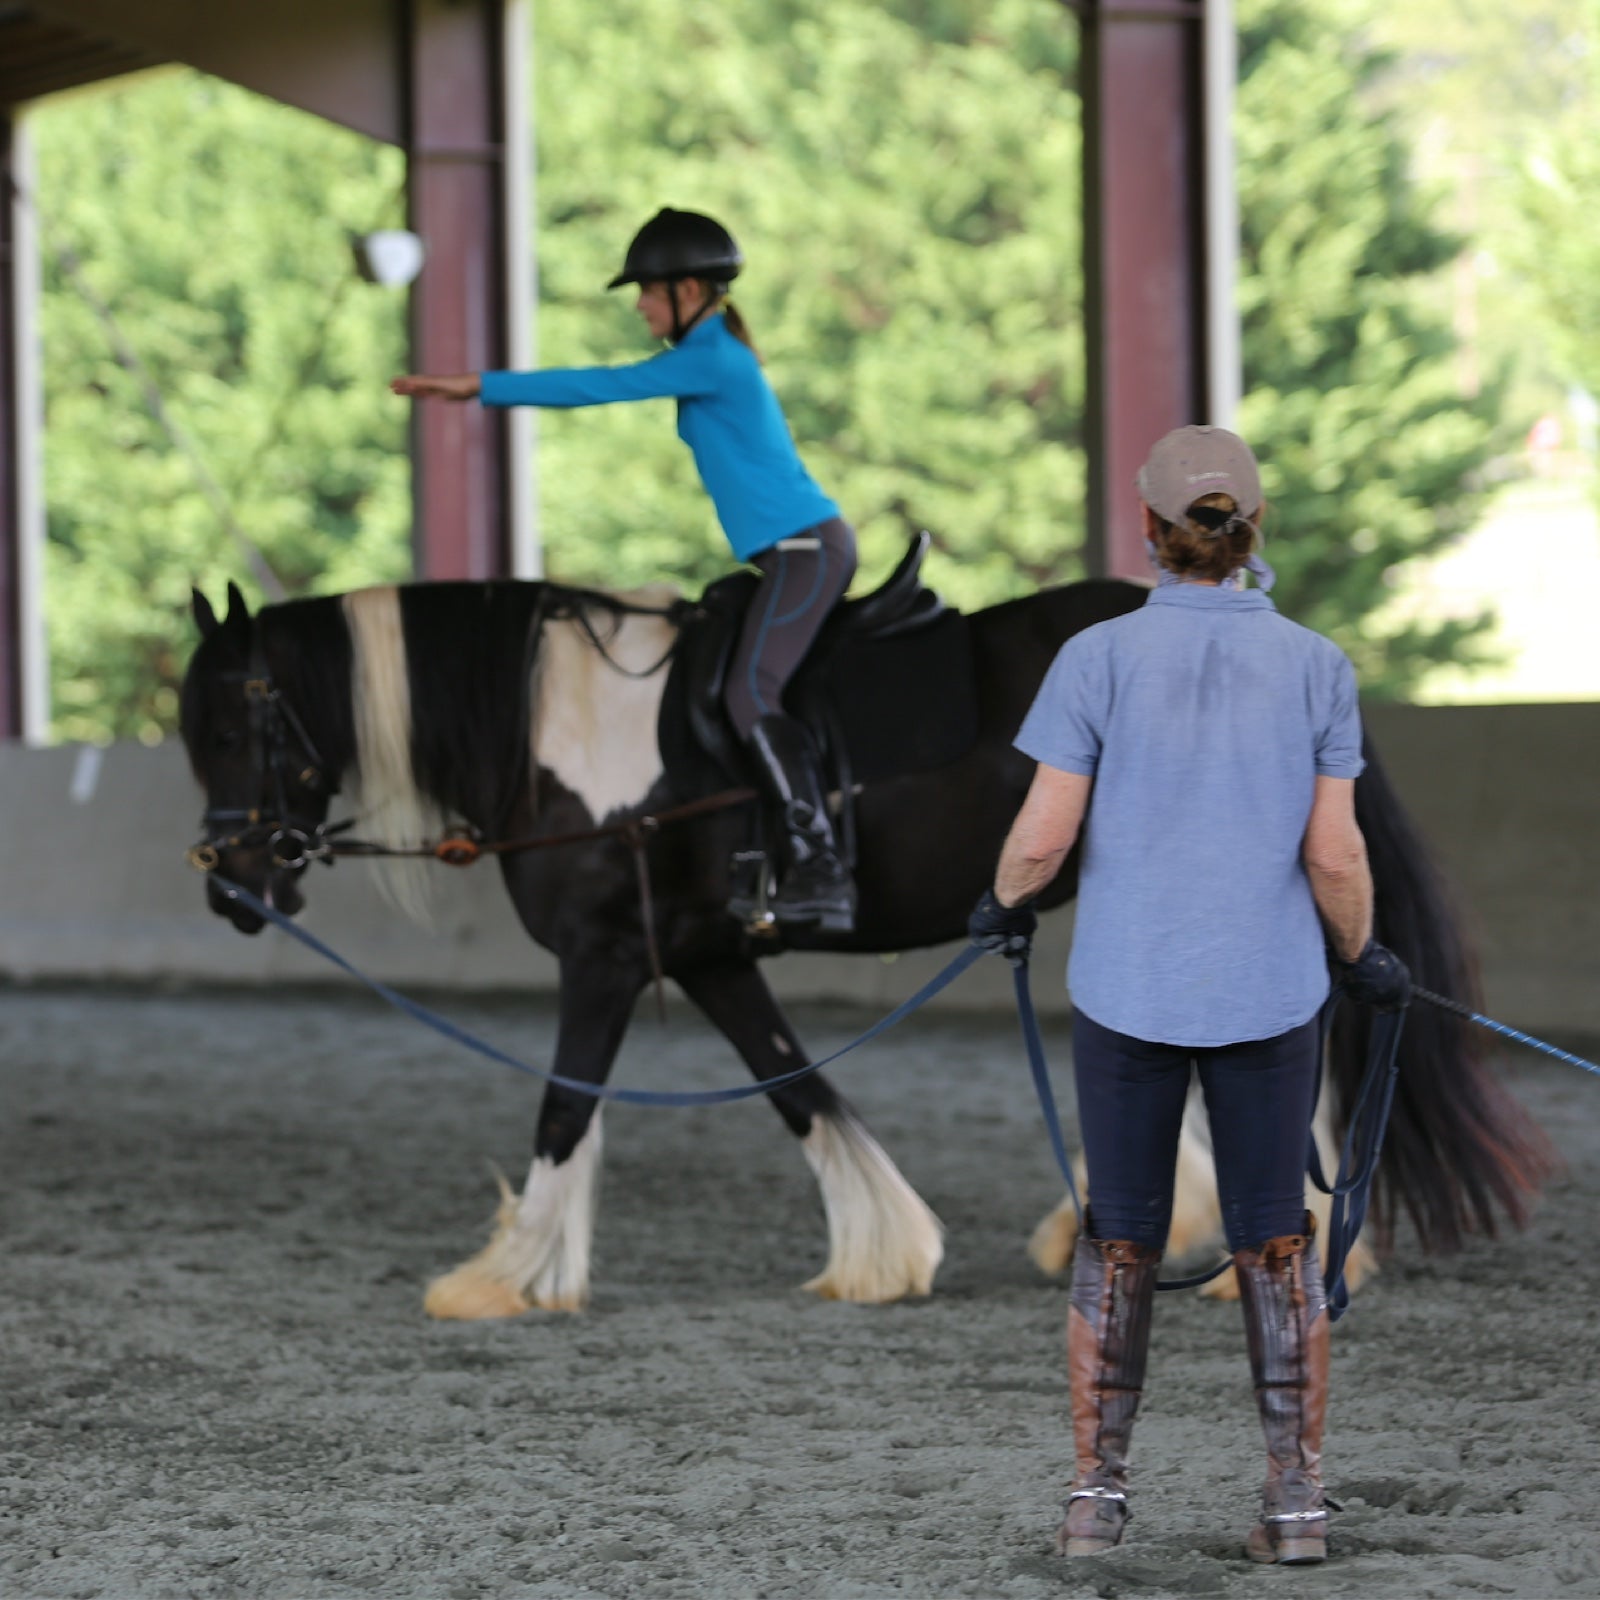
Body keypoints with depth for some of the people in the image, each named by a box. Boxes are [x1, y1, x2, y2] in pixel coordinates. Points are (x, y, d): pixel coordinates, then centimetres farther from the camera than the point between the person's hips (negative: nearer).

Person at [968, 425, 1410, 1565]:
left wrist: (1006, 902, 12)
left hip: (1128, 990, 0)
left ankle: (1098, 1497, 11)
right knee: (1277, 1244, 11)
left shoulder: (1100, 658, -9)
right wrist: (1361, 954, 11)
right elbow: (1335, 851, -8)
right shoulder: (1315, 667, -6)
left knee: (1120, 1242, 12)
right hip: (1270, 997, 0)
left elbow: (1043, 836, -9)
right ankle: (1298, 1501, 8)